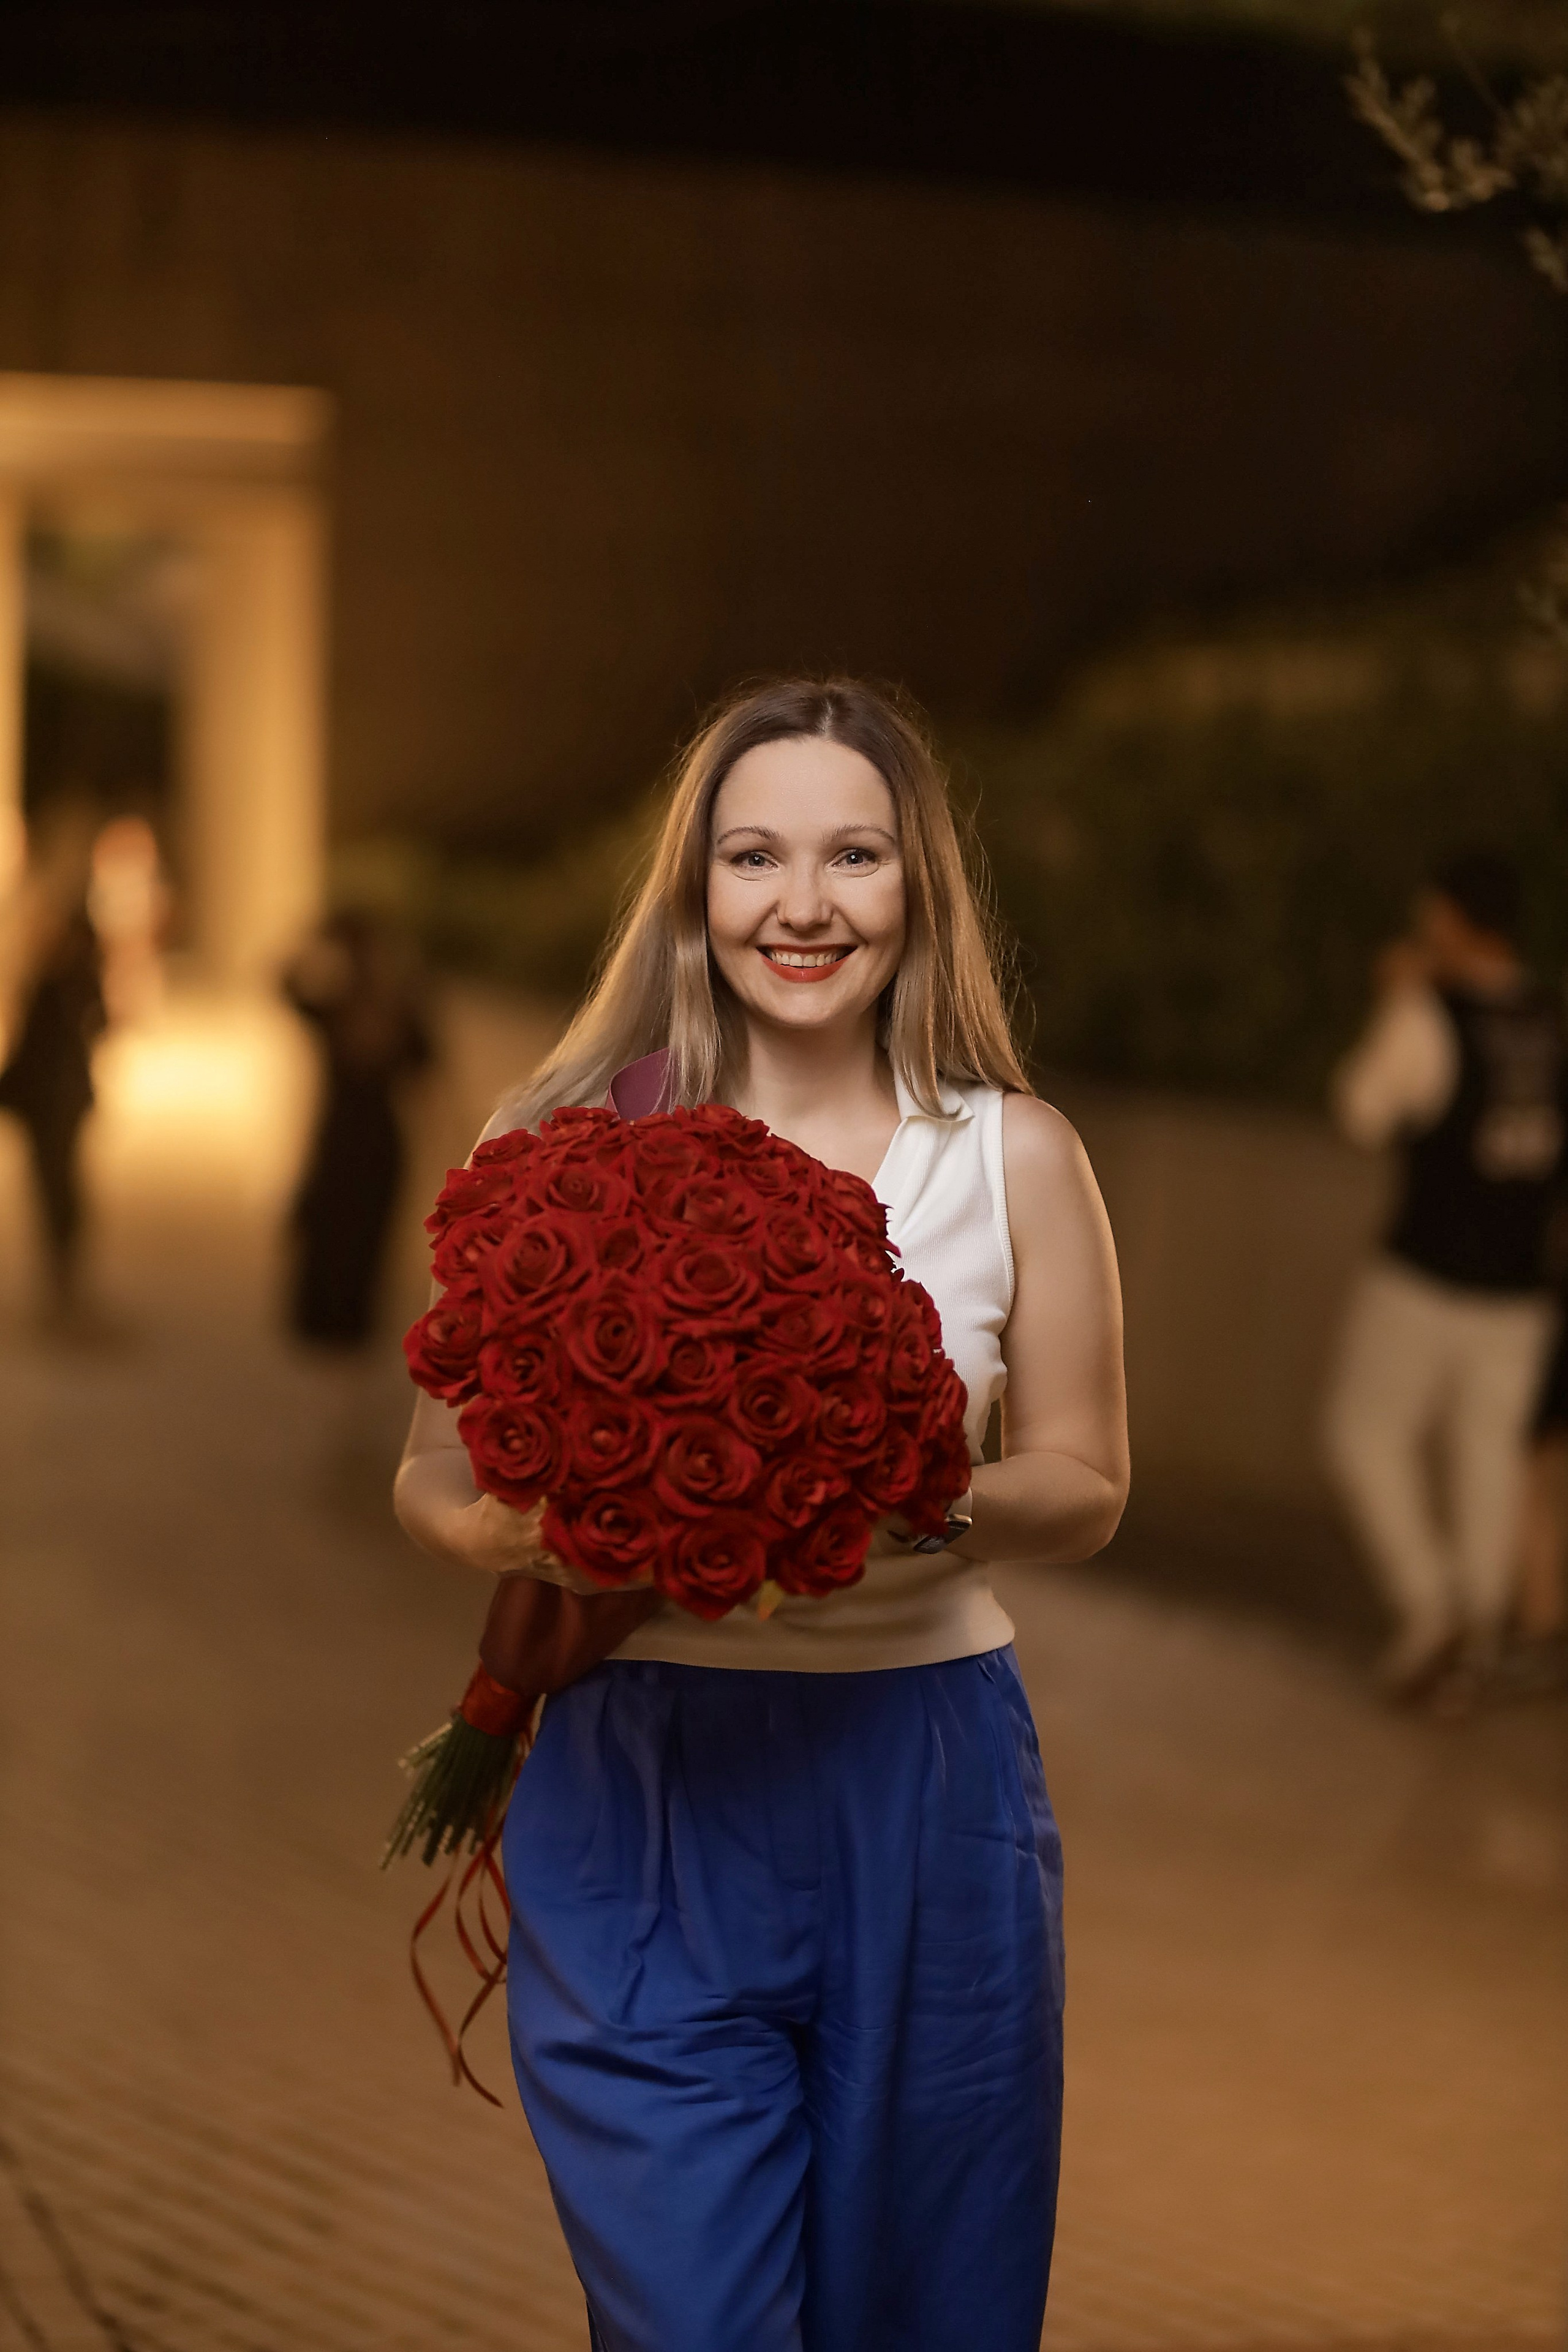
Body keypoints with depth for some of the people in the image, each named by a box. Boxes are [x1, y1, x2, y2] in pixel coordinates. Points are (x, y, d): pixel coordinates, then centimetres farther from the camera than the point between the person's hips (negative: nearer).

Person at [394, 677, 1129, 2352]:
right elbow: (435, 1477, 4)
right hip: (642, 1791, -1)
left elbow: (1085, 1490, 8)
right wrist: (518, 1539, -19)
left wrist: (946, 1507, -14)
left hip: (929, 1789, 2)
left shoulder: (1014, 1156, 2)